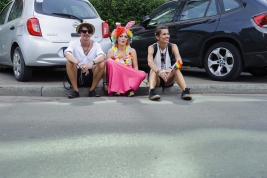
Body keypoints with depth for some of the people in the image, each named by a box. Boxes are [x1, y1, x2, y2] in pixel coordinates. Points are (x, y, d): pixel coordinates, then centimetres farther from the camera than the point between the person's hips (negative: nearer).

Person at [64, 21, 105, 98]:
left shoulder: (96, 45, -3)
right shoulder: (73, 43, -5)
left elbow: (102, 56, -22)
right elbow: (67, 53, -26)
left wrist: (92, 63, -44)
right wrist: (79, 64, -44)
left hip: (90, 76, 1)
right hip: (76, 75, -1)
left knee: (101, 64, -24)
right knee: (69, 62, -27)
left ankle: (92, 90, -10)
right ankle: (75, 90, -18)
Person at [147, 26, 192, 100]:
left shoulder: (173, 46, -3)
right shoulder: (152, 47, -8)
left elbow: (178, 57, -23)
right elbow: (150, 62, -28)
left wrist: (170, 69, -46)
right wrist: (159, 71, -49)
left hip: (168, 78, 2)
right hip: (156, 78, -1)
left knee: (176, 69, -28)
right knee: (154, 70, -33)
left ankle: (185, 90, -45)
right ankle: (152, 91, -56)